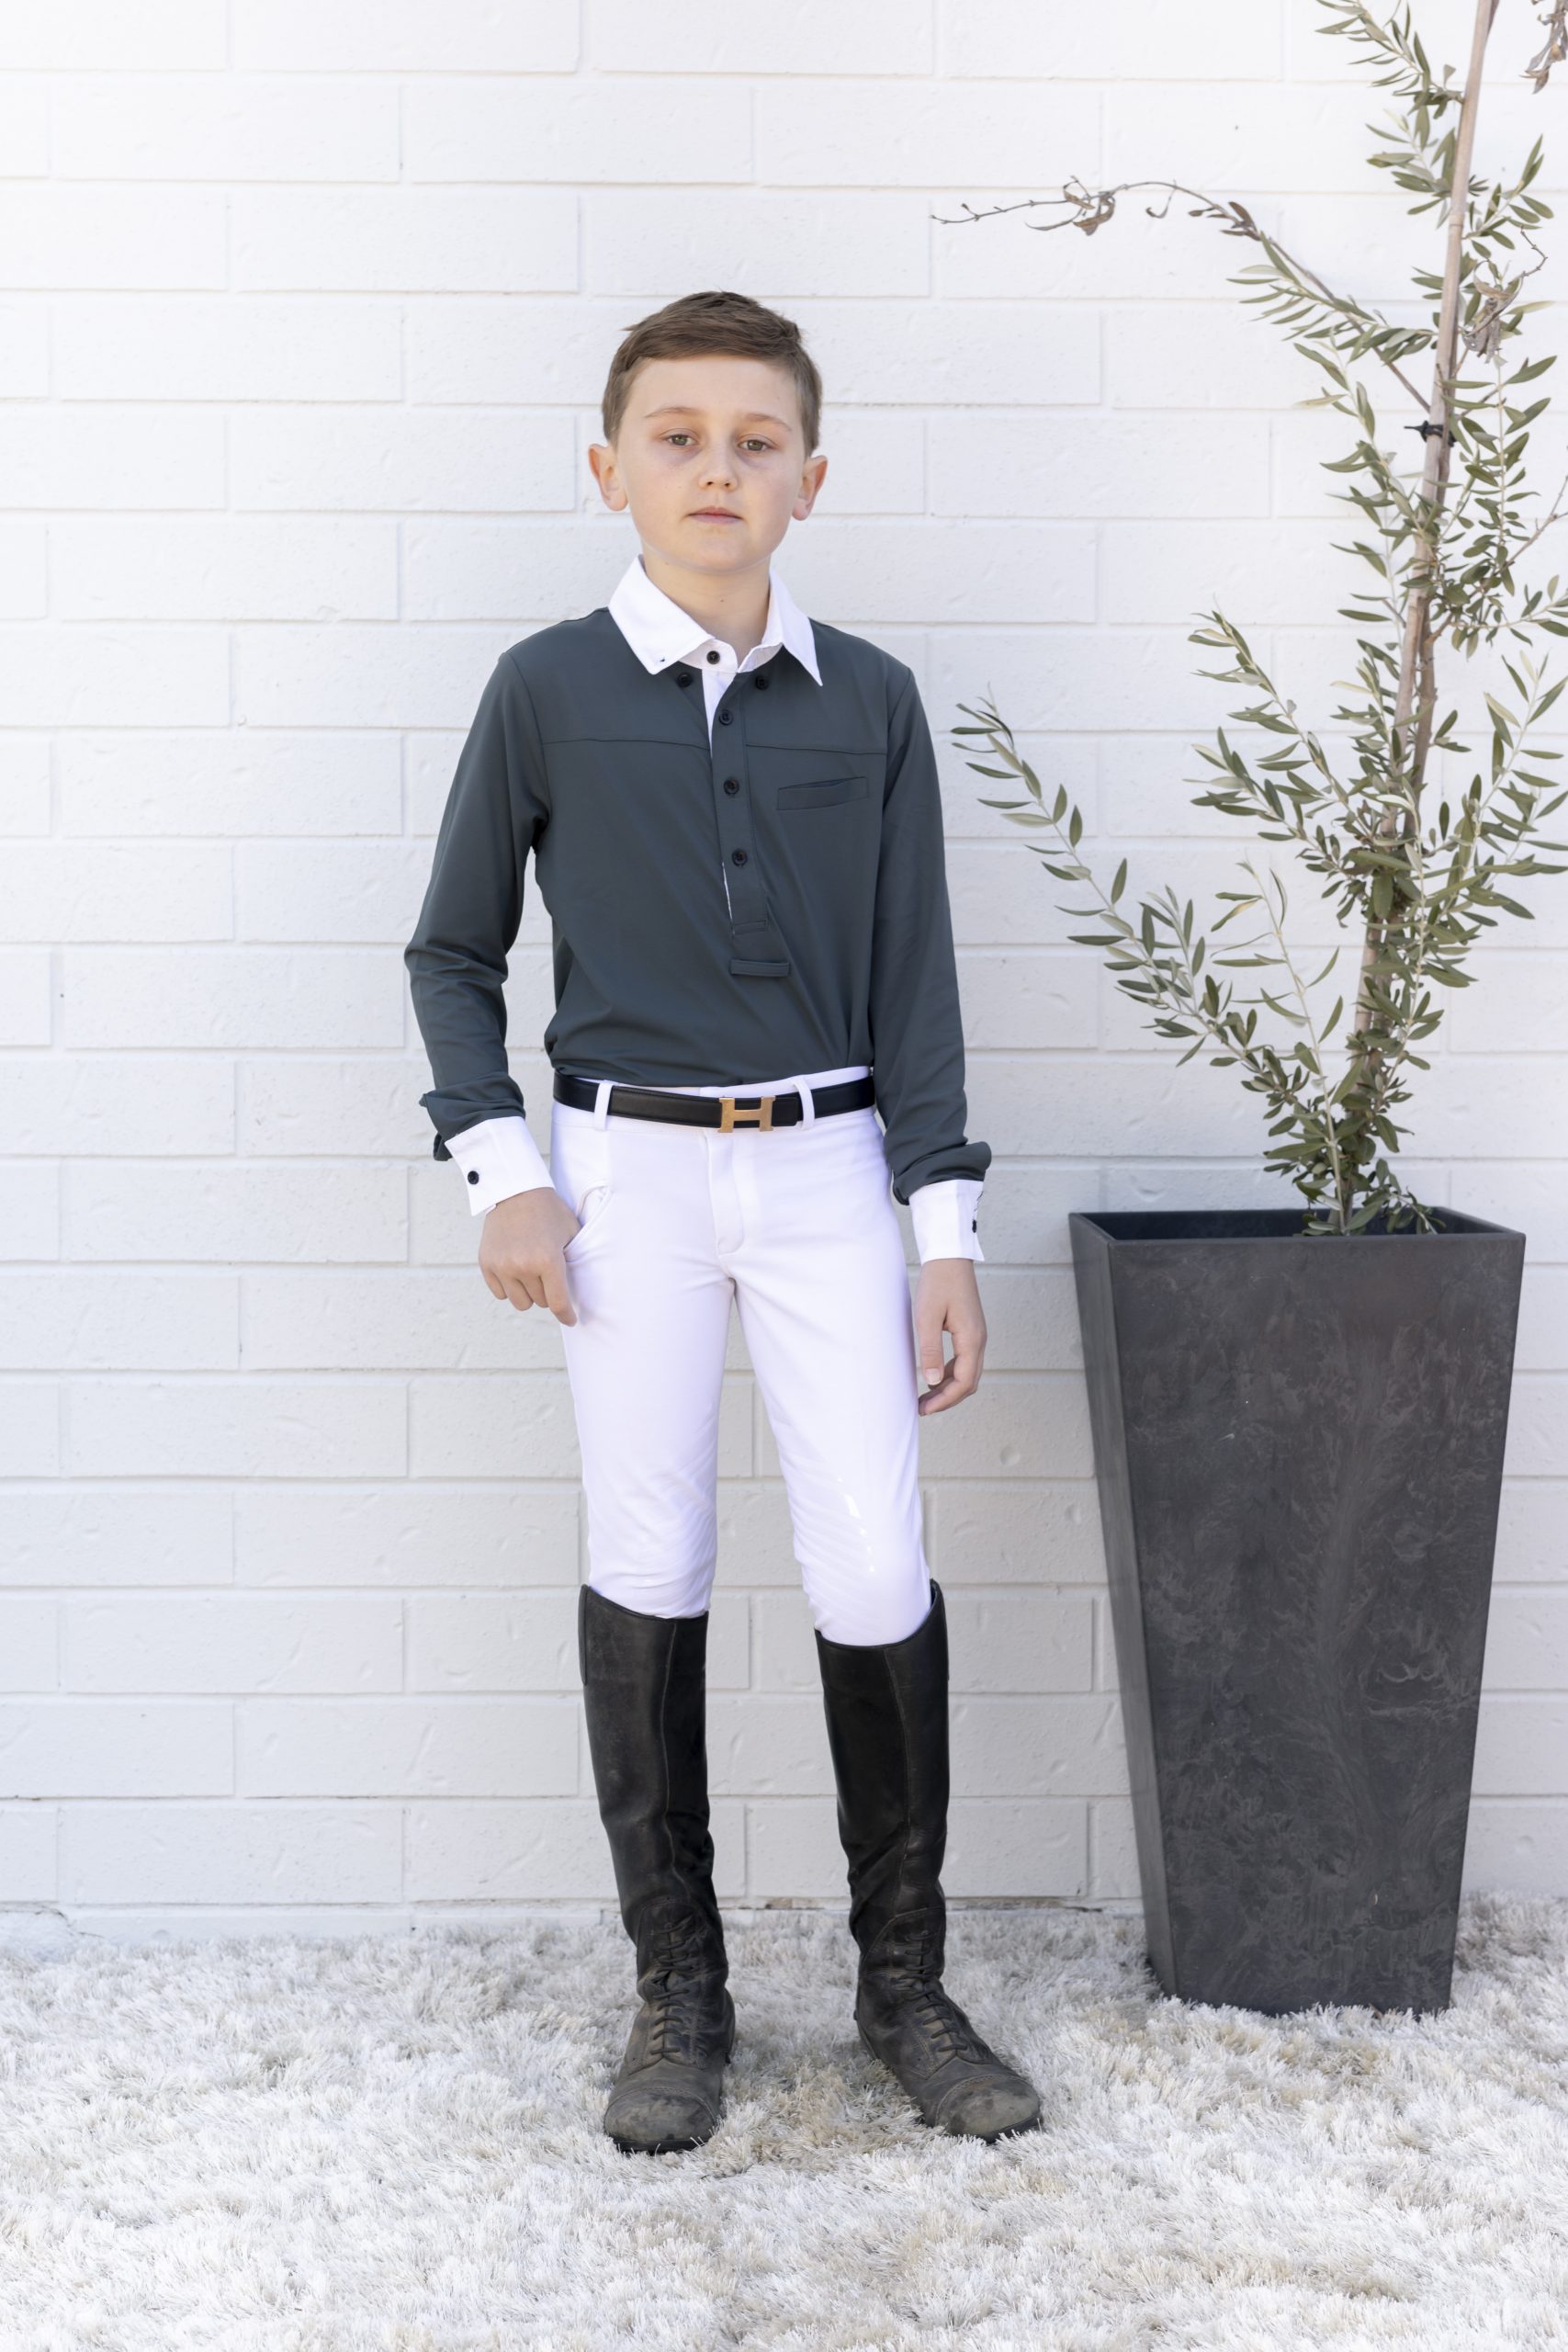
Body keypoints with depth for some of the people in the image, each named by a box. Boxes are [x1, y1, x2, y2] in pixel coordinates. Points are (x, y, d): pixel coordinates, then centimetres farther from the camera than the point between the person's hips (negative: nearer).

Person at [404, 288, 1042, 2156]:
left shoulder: (869, 703, 4)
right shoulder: (546, 691, 0)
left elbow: (913, 976, 5)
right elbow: (453, 948, 7)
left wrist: (946, 1230, 1)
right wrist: (500, 1173, -4)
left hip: (827, 1172, 1)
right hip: (626, 1173, -1)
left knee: (877, 1579, -3)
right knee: (646, 1576, 4)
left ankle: (903, 1977, 16)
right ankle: (677, 1988, 19)